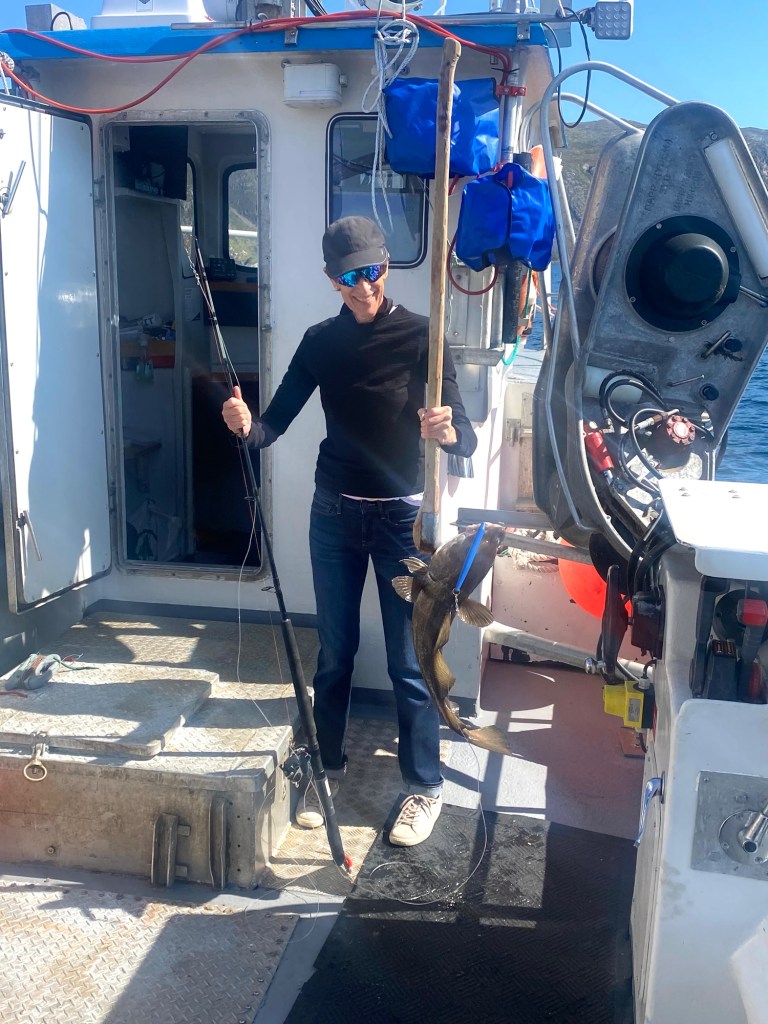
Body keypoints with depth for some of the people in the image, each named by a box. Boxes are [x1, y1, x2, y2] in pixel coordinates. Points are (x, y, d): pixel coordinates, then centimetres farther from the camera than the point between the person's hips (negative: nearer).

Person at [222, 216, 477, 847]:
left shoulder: (421, 336, -8)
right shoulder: (321, 341, 3)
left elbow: (465, 438, -15)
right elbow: (277, 422, -1)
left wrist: (448, 433, -39)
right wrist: (247, 426, -24)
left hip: (403, 514, -3)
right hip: (335, 512, 4)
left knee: (409, 660, 3)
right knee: (335, 651, 14)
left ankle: (425, 786, 20)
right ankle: (328, 768, 32)